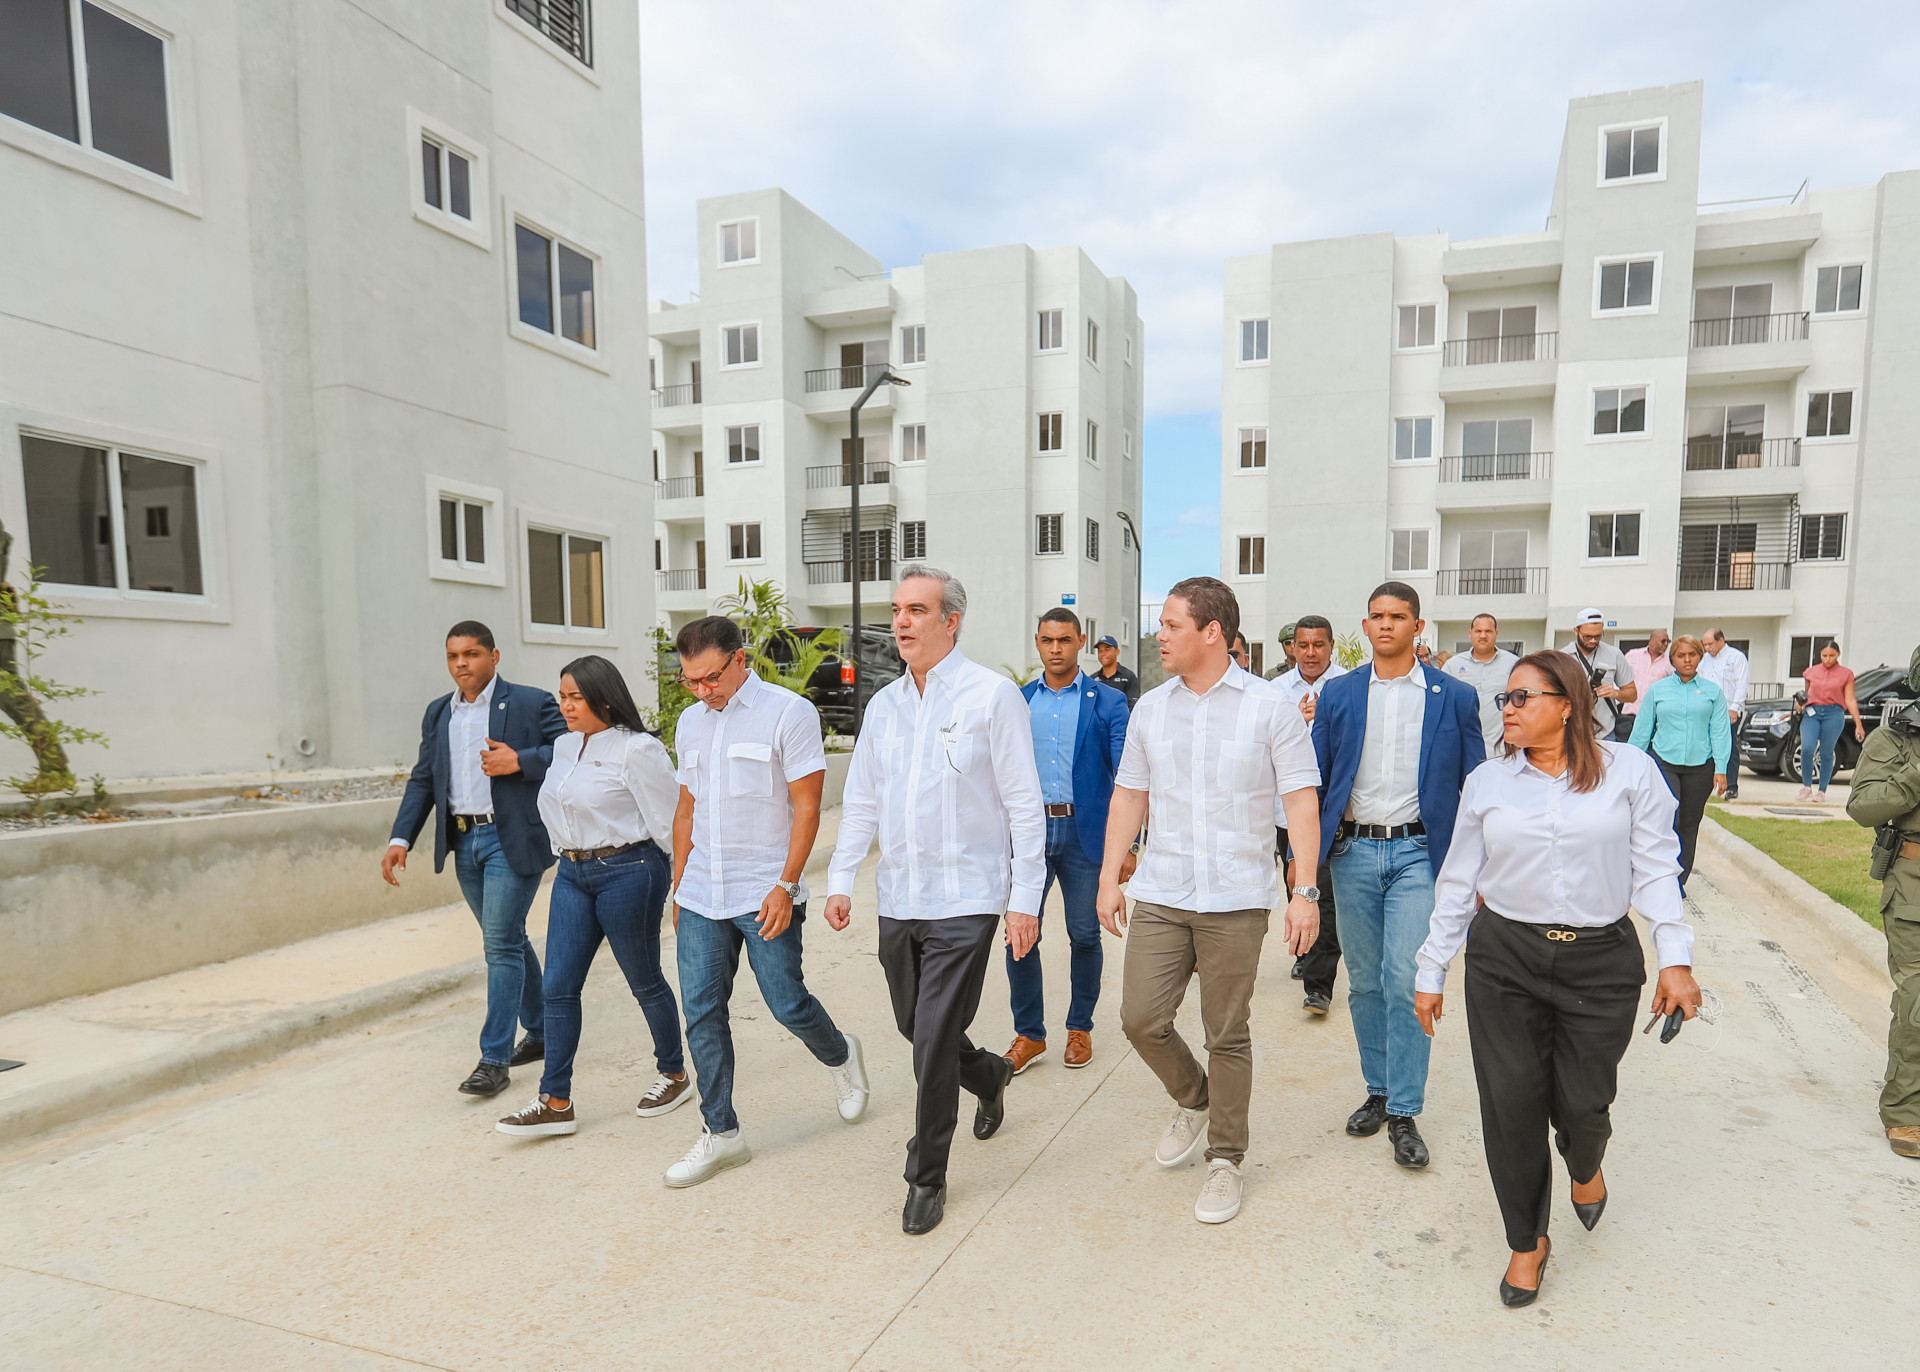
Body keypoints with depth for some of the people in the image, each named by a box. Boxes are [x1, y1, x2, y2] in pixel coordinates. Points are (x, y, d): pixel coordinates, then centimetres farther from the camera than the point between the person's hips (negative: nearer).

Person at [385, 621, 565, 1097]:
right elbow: (423, 780, 14)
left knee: (501, 944, -8)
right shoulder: (438, 713, 13)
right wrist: (401, 839, 4)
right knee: (509, 940, 16)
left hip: (512, 840, -6)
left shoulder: (531, 703, -5)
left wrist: (518, 761, -20)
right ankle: (542, 1033, 30)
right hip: (464, 841, 6)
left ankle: (494, 1059, 1)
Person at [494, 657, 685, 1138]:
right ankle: (556, 1102, 12)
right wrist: (569, 859, 18)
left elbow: (665, 823, -12)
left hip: (628, 872, -7)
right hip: (572, 873, 7)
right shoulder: (564, 746, 9)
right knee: (557, 986, 3)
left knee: (644, 981, 8)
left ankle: (674, 1075, 28)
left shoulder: (637, 750, -15)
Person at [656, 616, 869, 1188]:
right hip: (701, 897, 6)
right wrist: (678, 888, 18)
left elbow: (806, 808, -10)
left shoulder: (789, 712, -8)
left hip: (765, 893, -5)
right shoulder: (690, 722, 11)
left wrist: (785, 886, -16)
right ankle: (720, 1132, 18)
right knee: (701, 1014, 5)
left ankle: (840, 1057, 33)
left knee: (788, 1005, 1)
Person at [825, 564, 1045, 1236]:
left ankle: (927, 1178, 17)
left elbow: (1024, 805, -8)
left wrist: (1025, 899, -10)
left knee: (933, 1042, -5)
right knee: (915, 1028, 18)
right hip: (898, 900, 6)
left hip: (965, 902, -6)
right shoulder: (883, 704, 9)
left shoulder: (993, 695, -8)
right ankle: (990, 1075, 48)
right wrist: (840, 880, 8)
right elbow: (860, 802, 15)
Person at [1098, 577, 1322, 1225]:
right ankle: (1192, 1099, 31)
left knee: (1227, 1035, 6)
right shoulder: (1150, 708, 8)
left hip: (1237, 900, -3)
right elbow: (1129, 795, 11)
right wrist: (1109, 877, 8)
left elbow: (1301, 803, -4)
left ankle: (1225, 1158, 25)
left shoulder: (1270, 708, -4)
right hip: (1159, 895, 4)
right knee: (1141, 1018, 0)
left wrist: (1305, 891, -10)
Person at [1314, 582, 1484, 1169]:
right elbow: (1314, 778, 7)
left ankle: (1404, 1112, 6)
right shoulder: (1337, 694, 6)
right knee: (1365, 983, 11)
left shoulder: (1455, 696, 3)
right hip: (1353, 852, 2)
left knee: (1405, 982, -8)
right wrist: (1300, 852, 0)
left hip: (1418, 853, -2)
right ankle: (1378, 1091, 28)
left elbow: (1474, 785, 5)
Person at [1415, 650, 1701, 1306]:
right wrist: (1432, 971, 9)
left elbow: (1656, 870, 1)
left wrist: (1676, 958, -7)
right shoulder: (1487, 782, 4)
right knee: (1511, 1103, 1)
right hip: (1505, 959, 1)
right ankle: (1527, 1240, 24)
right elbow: (1458, 882, 8)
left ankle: (1585, 1164, 43)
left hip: (1602, 960, -1)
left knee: (1582, 1102, 4)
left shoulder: (1629, 770, -1)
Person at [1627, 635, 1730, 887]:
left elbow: (1720, 731, 5)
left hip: (1699, 766, 2)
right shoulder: (1657, 689, 5)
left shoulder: (1711, 691, 7)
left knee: (1689, 826, 9)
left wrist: (1720, 769, -1)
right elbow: (1642, 729, 8)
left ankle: (1679, 881, 21)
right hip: (1664, 762, -1)